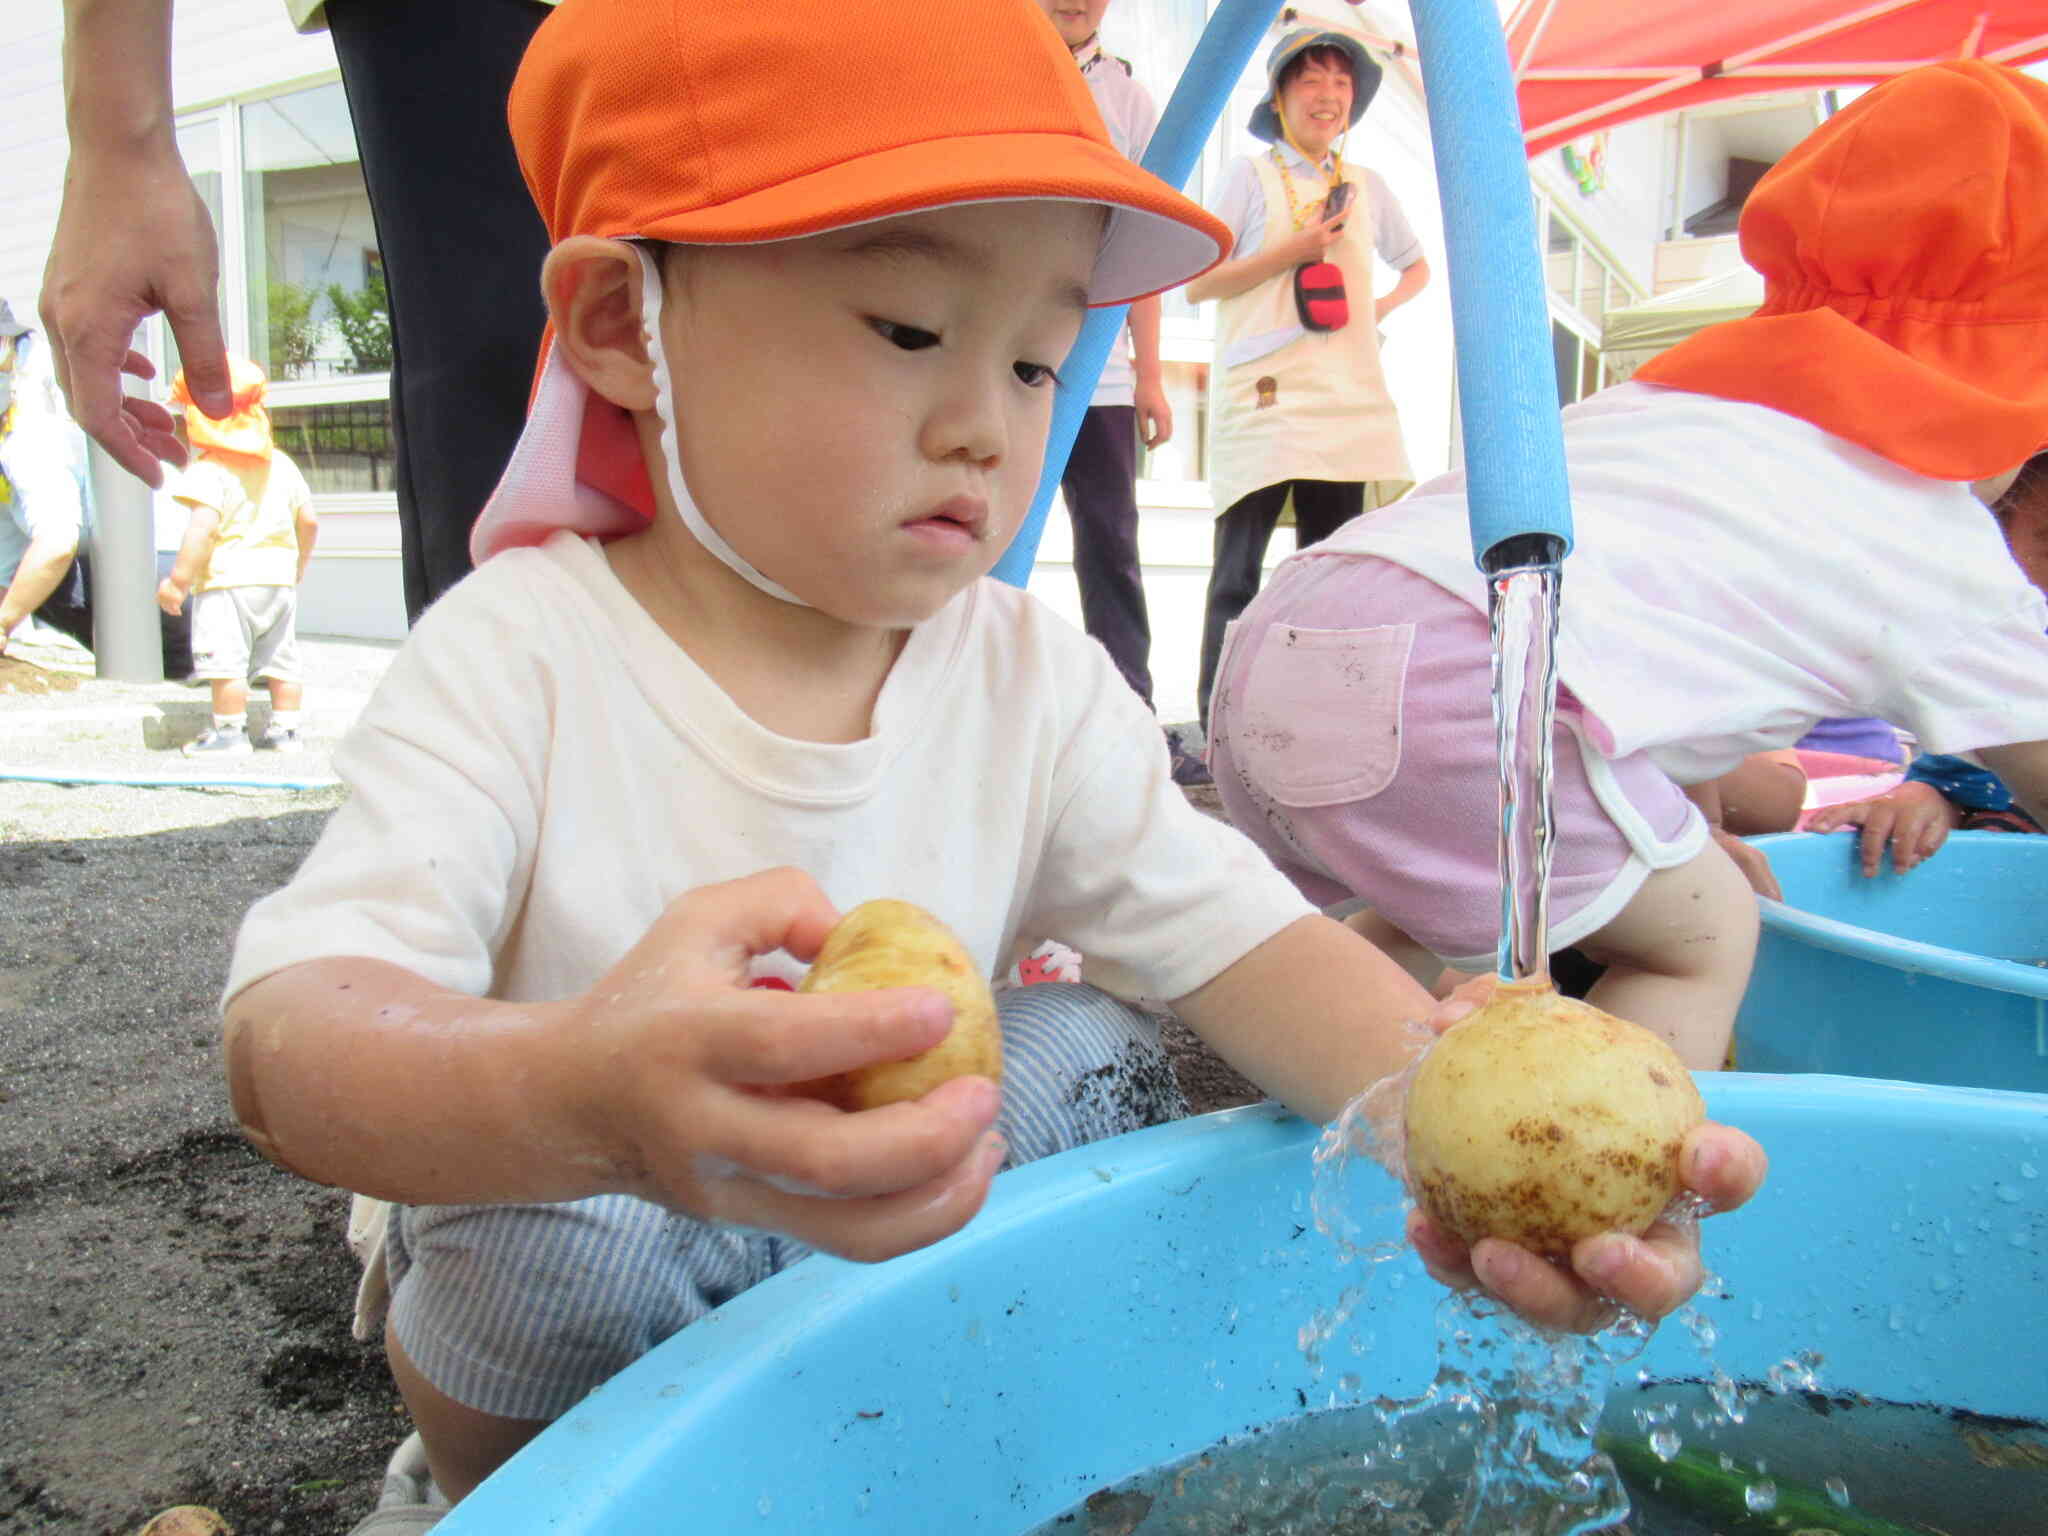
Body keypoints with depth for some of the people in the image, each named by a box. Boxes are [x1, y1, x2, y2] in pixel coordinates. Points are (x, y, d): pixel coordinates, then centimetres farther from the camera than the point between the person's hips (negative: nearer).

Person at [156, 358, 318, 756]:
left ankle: (229, 731, 1)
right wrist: (298, 564, 27)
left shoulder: (209, 470, -9)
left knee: (226, 663, -2)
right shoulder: (281, 464, 11)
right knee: (282, 661, 12)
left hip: (227, 579, -7)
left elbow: (203, 530, -19)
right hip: (279, 578, 7)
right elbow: (308, 520, 14)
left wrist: (178, 578, -15)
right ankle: (285, 729, 17)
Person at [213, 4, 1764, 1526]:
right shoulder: (518, 658, -23)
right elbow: (291, 1035, -34)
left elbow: (1243, 940, -16)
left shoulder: (1035, 683, -10)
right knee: (557, 1230, -33)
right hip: (543, 1296, -3)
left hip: (885, 1245, 4)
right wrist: (578, 1093, -58)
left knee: (1088, 1042, -16)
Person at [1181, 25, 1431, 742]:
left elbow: (1417, 266, 32)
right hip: (1260, 399, -4)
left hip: (1347, 400, 5)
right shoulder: (1249, 177, 7)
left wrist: (1383, 306, 11)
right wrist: (1292, 251, -9)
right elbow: (1197, 282, 0)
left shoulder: (1367, 186, 19)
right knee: (1239, 569, -8)